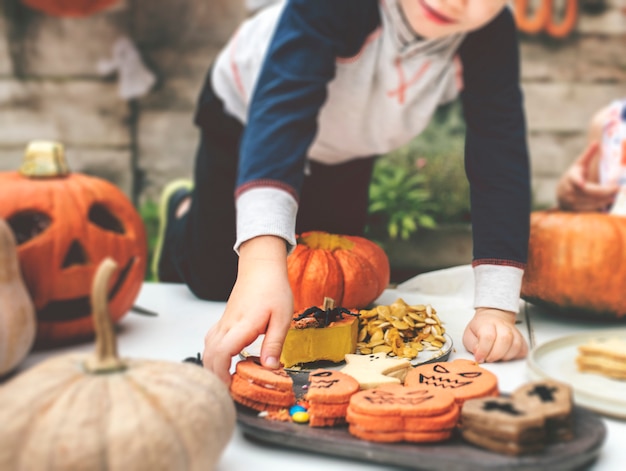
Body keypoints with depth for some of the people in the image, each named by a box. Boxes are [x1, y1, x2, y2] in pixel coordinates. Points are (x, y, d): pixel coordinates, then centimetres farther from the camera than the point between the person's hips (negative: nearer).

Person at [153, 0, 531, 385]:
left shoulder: (493, 34, -32)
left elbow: (500, 159, -34)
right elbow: (281, 109, -55)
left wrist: (496, 310, -42)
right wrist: (262, 262, -69)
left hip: (344, 151, 4)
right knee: (214, 281, 1)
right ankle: (184, 210, 37)